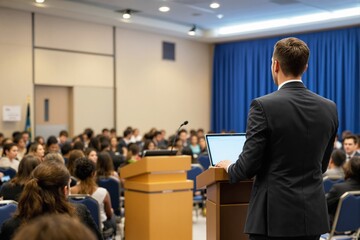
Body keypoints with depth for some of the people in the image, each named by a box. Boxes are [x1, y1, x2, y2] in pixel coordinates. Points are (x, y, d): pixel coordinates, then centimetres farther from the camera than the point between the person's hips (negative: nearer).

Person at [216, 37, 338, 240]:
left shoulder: (263, 106, -14)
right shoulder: (329, 108, 3)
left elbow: (249, 167, -11)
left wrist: (229, 167, 10)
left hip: (275, 215, -5)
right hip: (313, 215, 5)